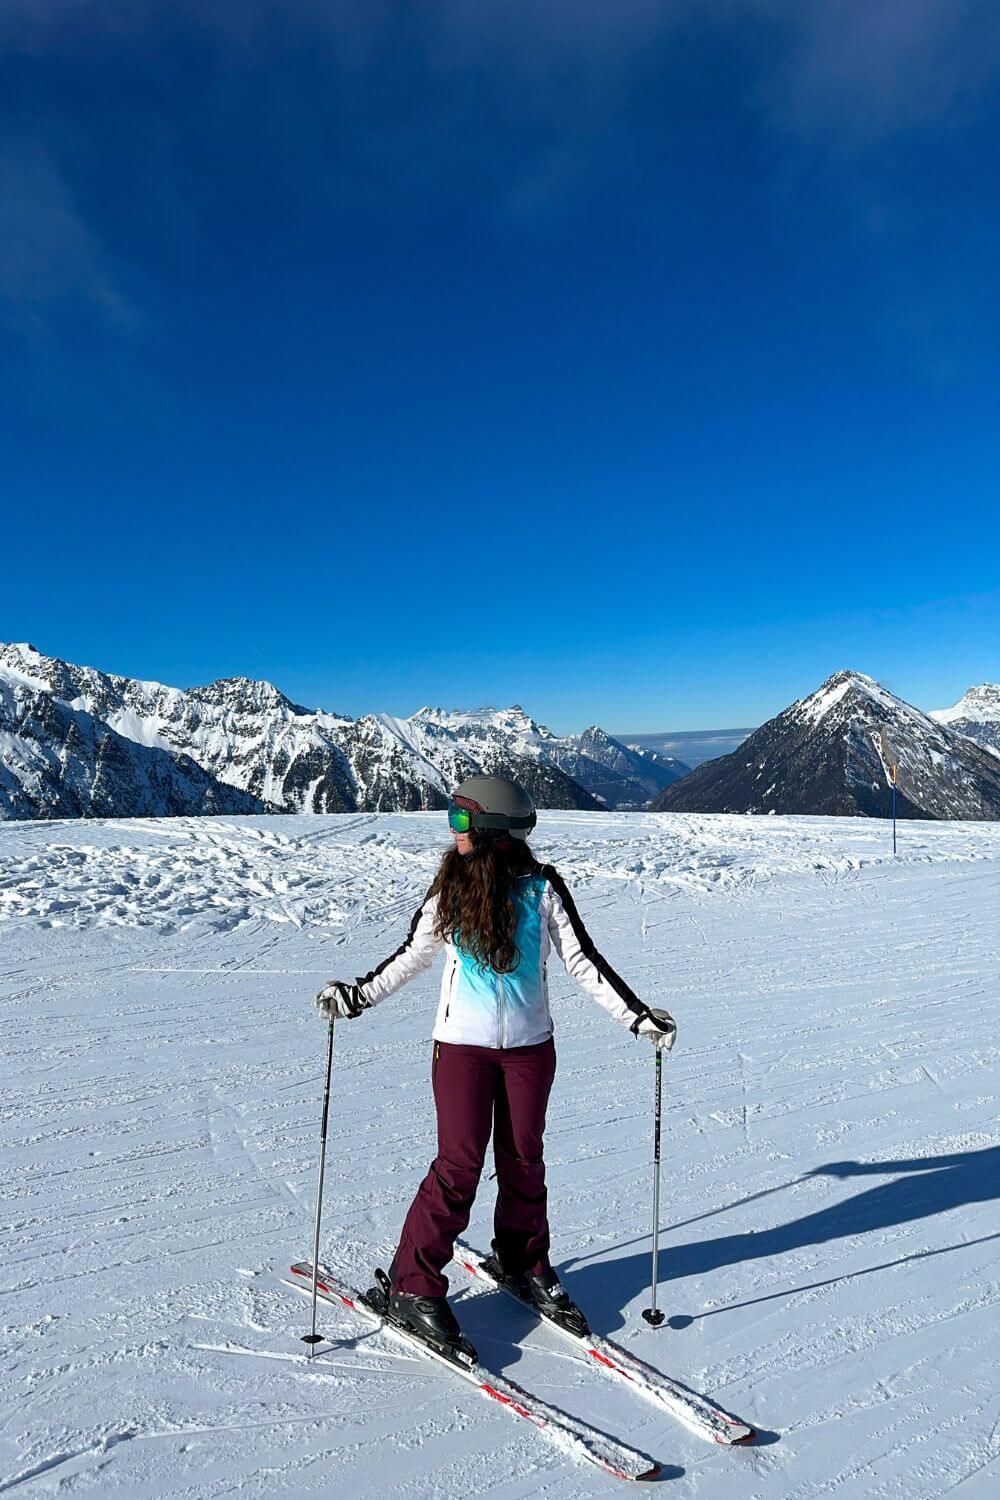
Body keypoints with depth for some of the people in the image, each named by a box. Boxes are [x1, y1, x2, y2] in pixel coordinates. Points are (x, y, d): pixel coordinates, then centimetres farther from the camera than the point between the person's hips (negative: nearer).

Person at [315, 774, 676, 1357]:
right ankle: (412, 1286, 13)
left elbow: (583, 961, -4)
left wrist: (638, 1015, -9)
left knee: (524, 1159, 12)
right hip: (462, 1045, -1)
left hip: (530, 1046, 1)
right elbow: (412, 955, 7)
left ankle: (523, 1263, 36)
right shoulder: (450, 886, -4)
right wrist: (358, 996, 1)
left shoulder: (543, 888, -8)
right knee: (460, 1162, -3)